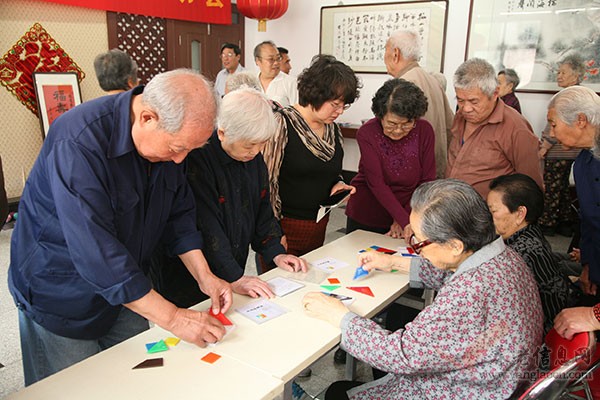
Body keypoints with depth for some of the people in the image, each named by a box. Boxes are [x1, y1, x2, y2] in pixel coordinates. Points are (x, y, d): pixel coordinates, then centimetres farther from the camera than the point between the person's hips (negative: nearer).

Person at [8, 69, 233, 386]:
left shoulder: (170, 135, -9)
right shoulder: (78, 144, -32)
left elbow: (179, 213, 2)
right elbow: (95, 252, -35)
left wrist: (204, 275, -9)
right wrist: (173, 318, -32)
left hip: (125, 289, 6)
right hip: (61, 297, -5)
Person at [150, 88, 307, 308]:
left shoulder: (253, 156, 1)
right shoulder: (197, 158, -23)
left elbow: (262, 208, 9)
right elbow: (206, 226, -25)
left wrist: (275, 253, 0)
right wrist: (234, 279, -25)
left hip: (233, 272, 7)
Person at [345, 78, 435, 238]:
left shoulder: (424, 130, -11)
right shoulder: (366, 133, -17)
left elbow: (427, 181, -9)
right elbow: (376, 183, -23)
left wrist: (404, 218, -17)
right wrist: (404, 220, -31)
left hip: (409, 214, 1)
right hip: (365, 219, -1)